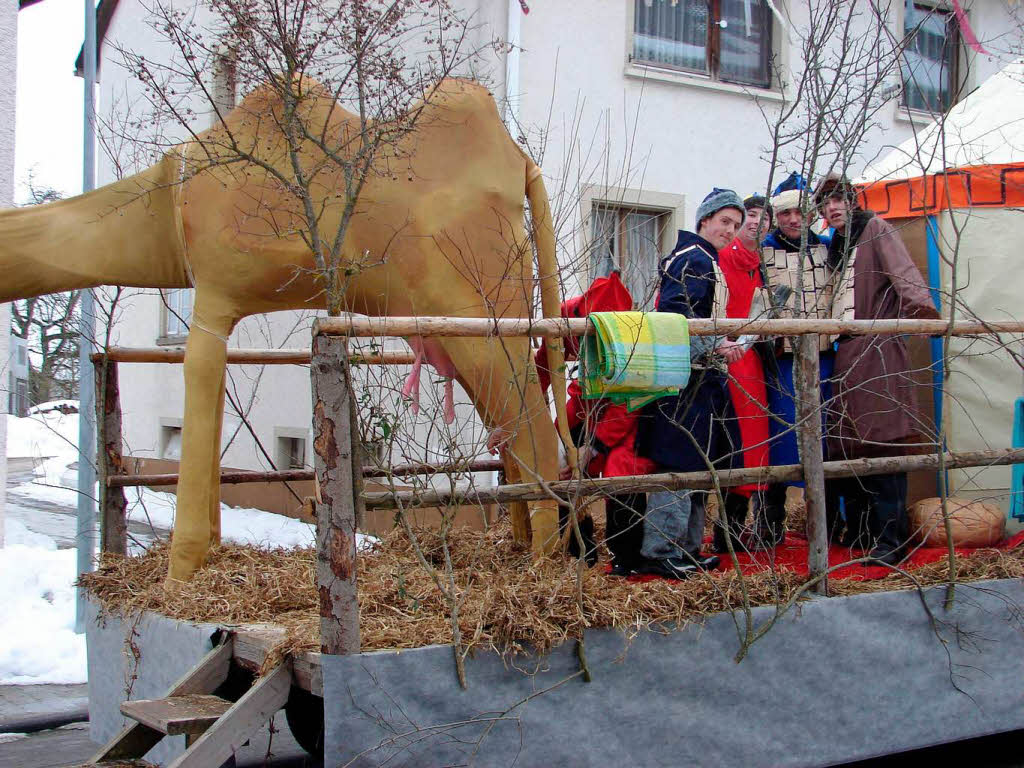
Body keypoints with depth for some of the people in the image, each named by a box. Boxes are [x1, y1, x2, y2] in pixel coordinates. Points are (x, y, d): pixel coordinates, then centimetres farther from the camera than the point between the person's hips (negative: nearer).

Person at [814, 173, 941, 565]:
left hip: (879, 347, -8)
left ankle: (891, 540, -11)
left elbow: (902, 269, -16)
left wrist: (920, 303, -33)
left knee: (883, 443, -11)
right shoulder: (836, 246, 23)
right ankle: (861, 531, 18)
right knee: (847, 444, 7)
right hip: (846, 352, 8)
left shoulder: (875, 229, 1)